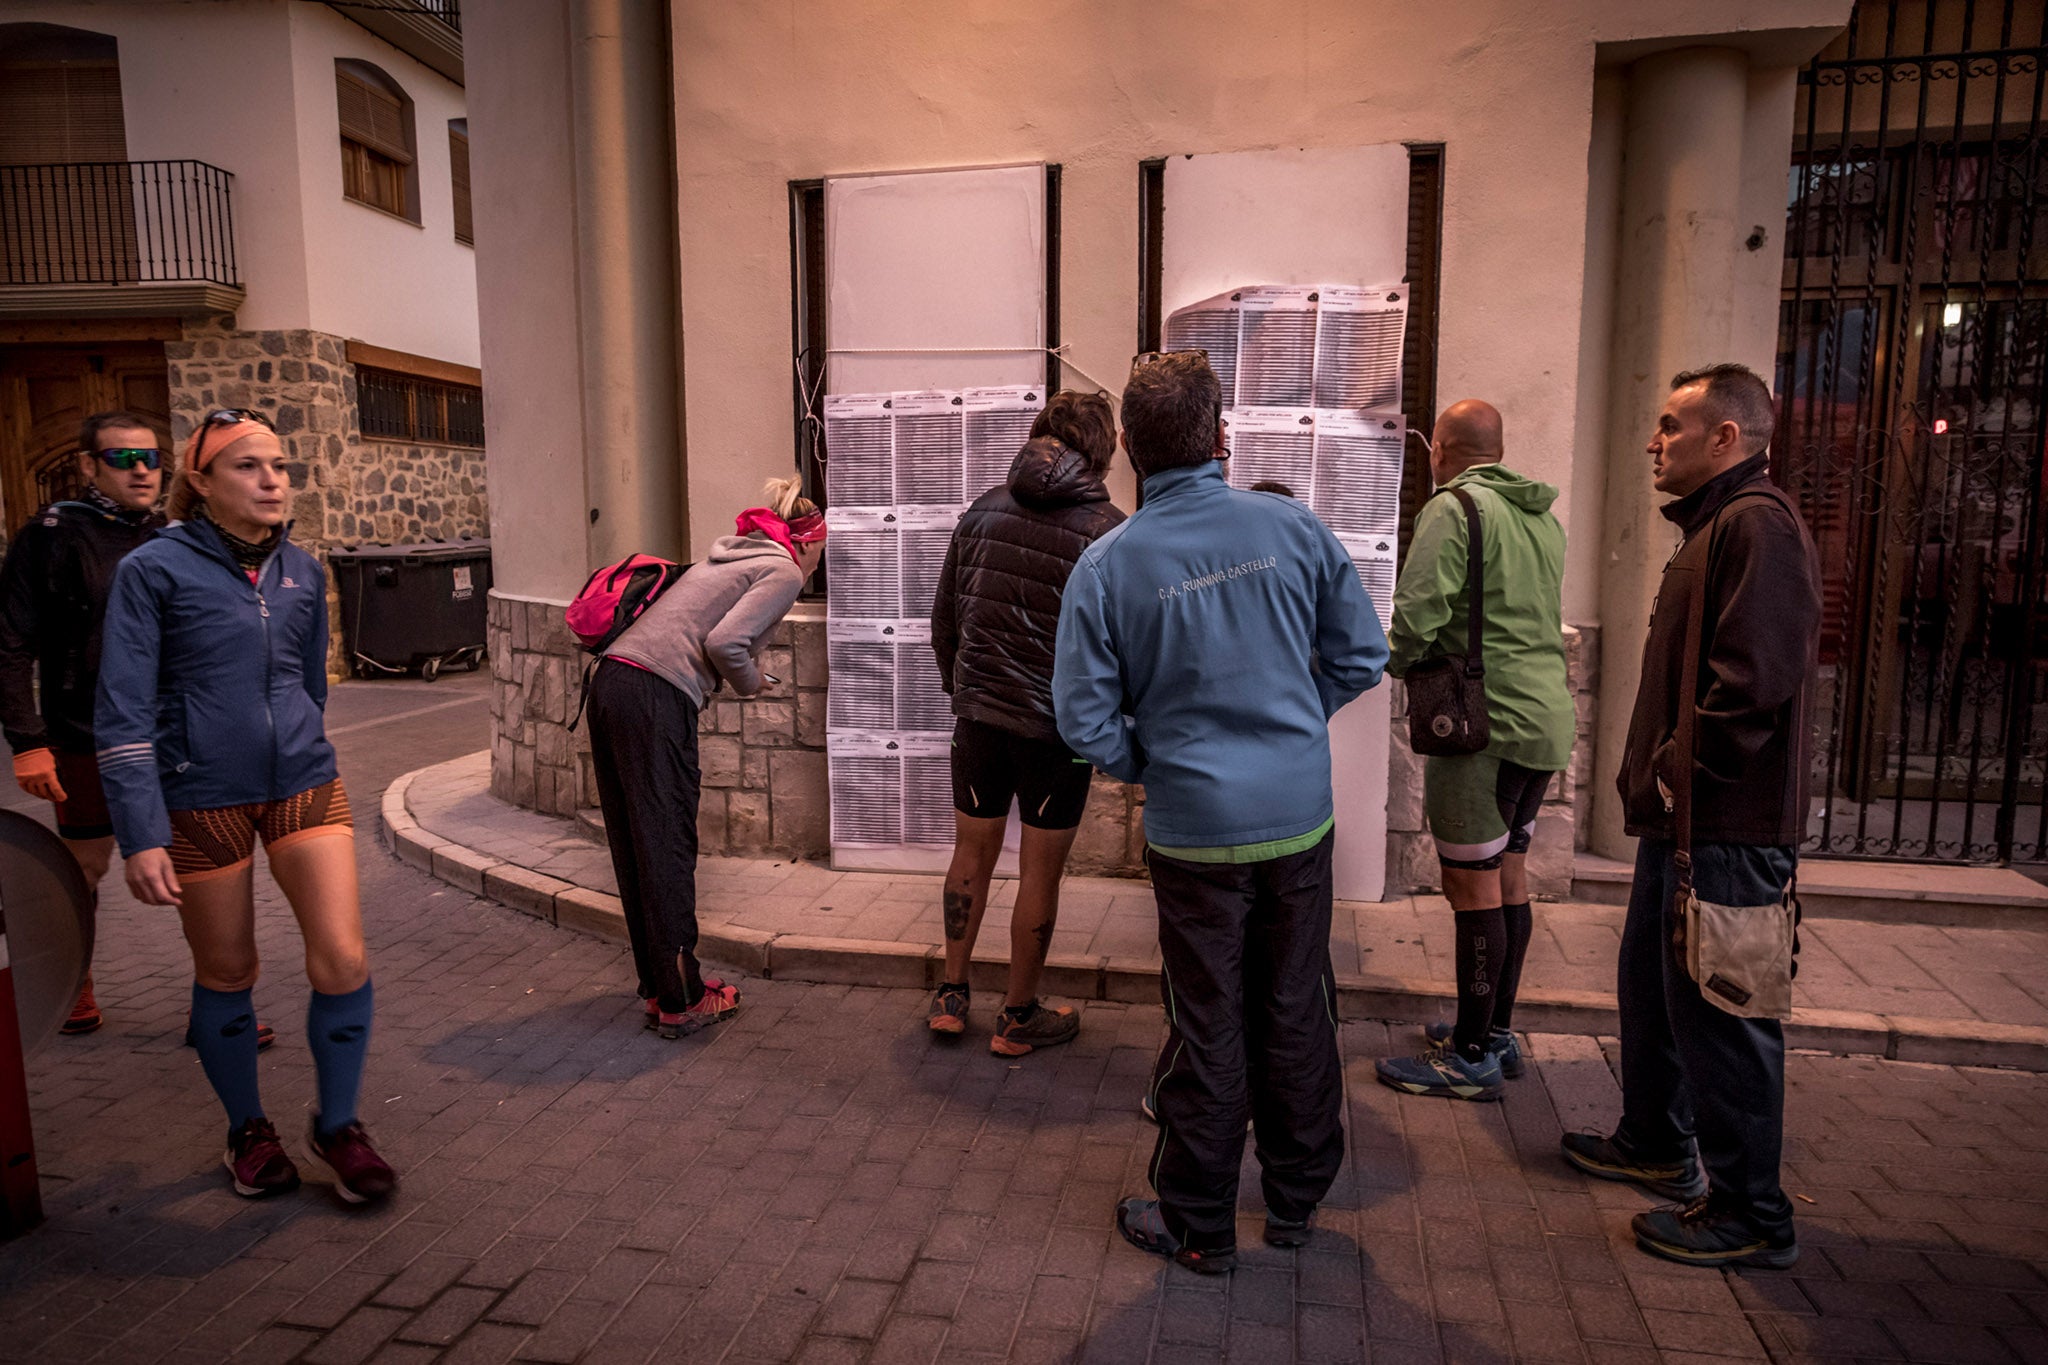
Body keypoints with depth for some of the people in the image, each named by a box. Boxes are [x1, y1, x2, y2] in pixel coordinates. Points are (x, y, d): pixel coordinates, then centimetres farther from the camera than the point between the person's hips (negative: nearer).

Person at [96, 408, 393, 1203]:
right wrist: (141, 836, -15)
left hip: (304, 785, 3)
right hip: (202, 799, -3)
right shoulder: (153, 570, -8)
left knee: (343, 962, -5)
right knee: (226, 975, 11)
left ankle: (337, 1125, 17)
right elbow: (123, 711, -11)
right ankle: (248, 1130, 34)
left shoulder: (302, 571, 5)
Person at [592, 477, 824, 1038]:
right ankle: (681, 1002, 9)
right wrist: (751, 682, 5)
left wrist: (741, 674, 23)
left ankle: (657, 989, 24)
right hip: (656, 699, -9)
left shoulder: (728, 554, 27)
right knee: (667, 849, -1)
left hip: (611, 682, 9)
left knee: (634, 848, 12)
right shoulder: (784, 571, 1)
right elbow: (723, 642, -13)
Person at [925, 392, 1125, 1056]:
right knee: (1041, 871, 10)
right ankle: (1019, 1017, 23)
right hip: (1057, 723, -4)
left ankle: (951, 995, 30)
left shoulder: (984, 509, 3)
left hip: (978, 713, 4)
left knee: (972, 853, 19)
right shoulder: (1107, 530, -11)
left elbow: (944, 615, 10)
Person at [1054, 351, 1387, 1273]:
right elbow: (1362, 655, 1)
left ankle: (1199, 1224, 27)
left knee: (1207, 1029, 11)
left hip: (1195, 828, -2)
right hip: (1301, 815, 2)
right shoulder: (1291, 526, -6)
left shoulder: (1108, 564, -12)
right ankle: (1296, 1200, 35)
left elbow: (1085, 721, -11)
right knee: (1297, 1010, 17)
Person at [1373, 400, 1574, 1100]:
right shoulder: (1543, 519, 16)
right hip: (1547, 719, 9)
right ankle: (1497, 1031, 28)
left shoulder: (1453, 509, -11)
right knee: (1508, 877, 16)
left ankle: (1472, 1056, 7)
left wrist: (1399, 662, 1)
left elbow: (1416, 616, -20)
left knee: (1473, 887, -2)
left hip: (1486, 722, -9)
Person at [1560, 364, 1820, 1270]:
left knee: (1719, 1012, -1)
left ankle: (1751, 1214, 14)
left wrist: (1682, 769, -19)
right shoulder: (1712, 526, 19)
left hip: (1727, 828, -11)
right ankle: (1655, 1144, 39)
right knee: (1651, 989, 22)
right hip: (1685, 819, 11)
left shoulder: (1757, 524, -15)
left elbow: (1757, 672, -27)